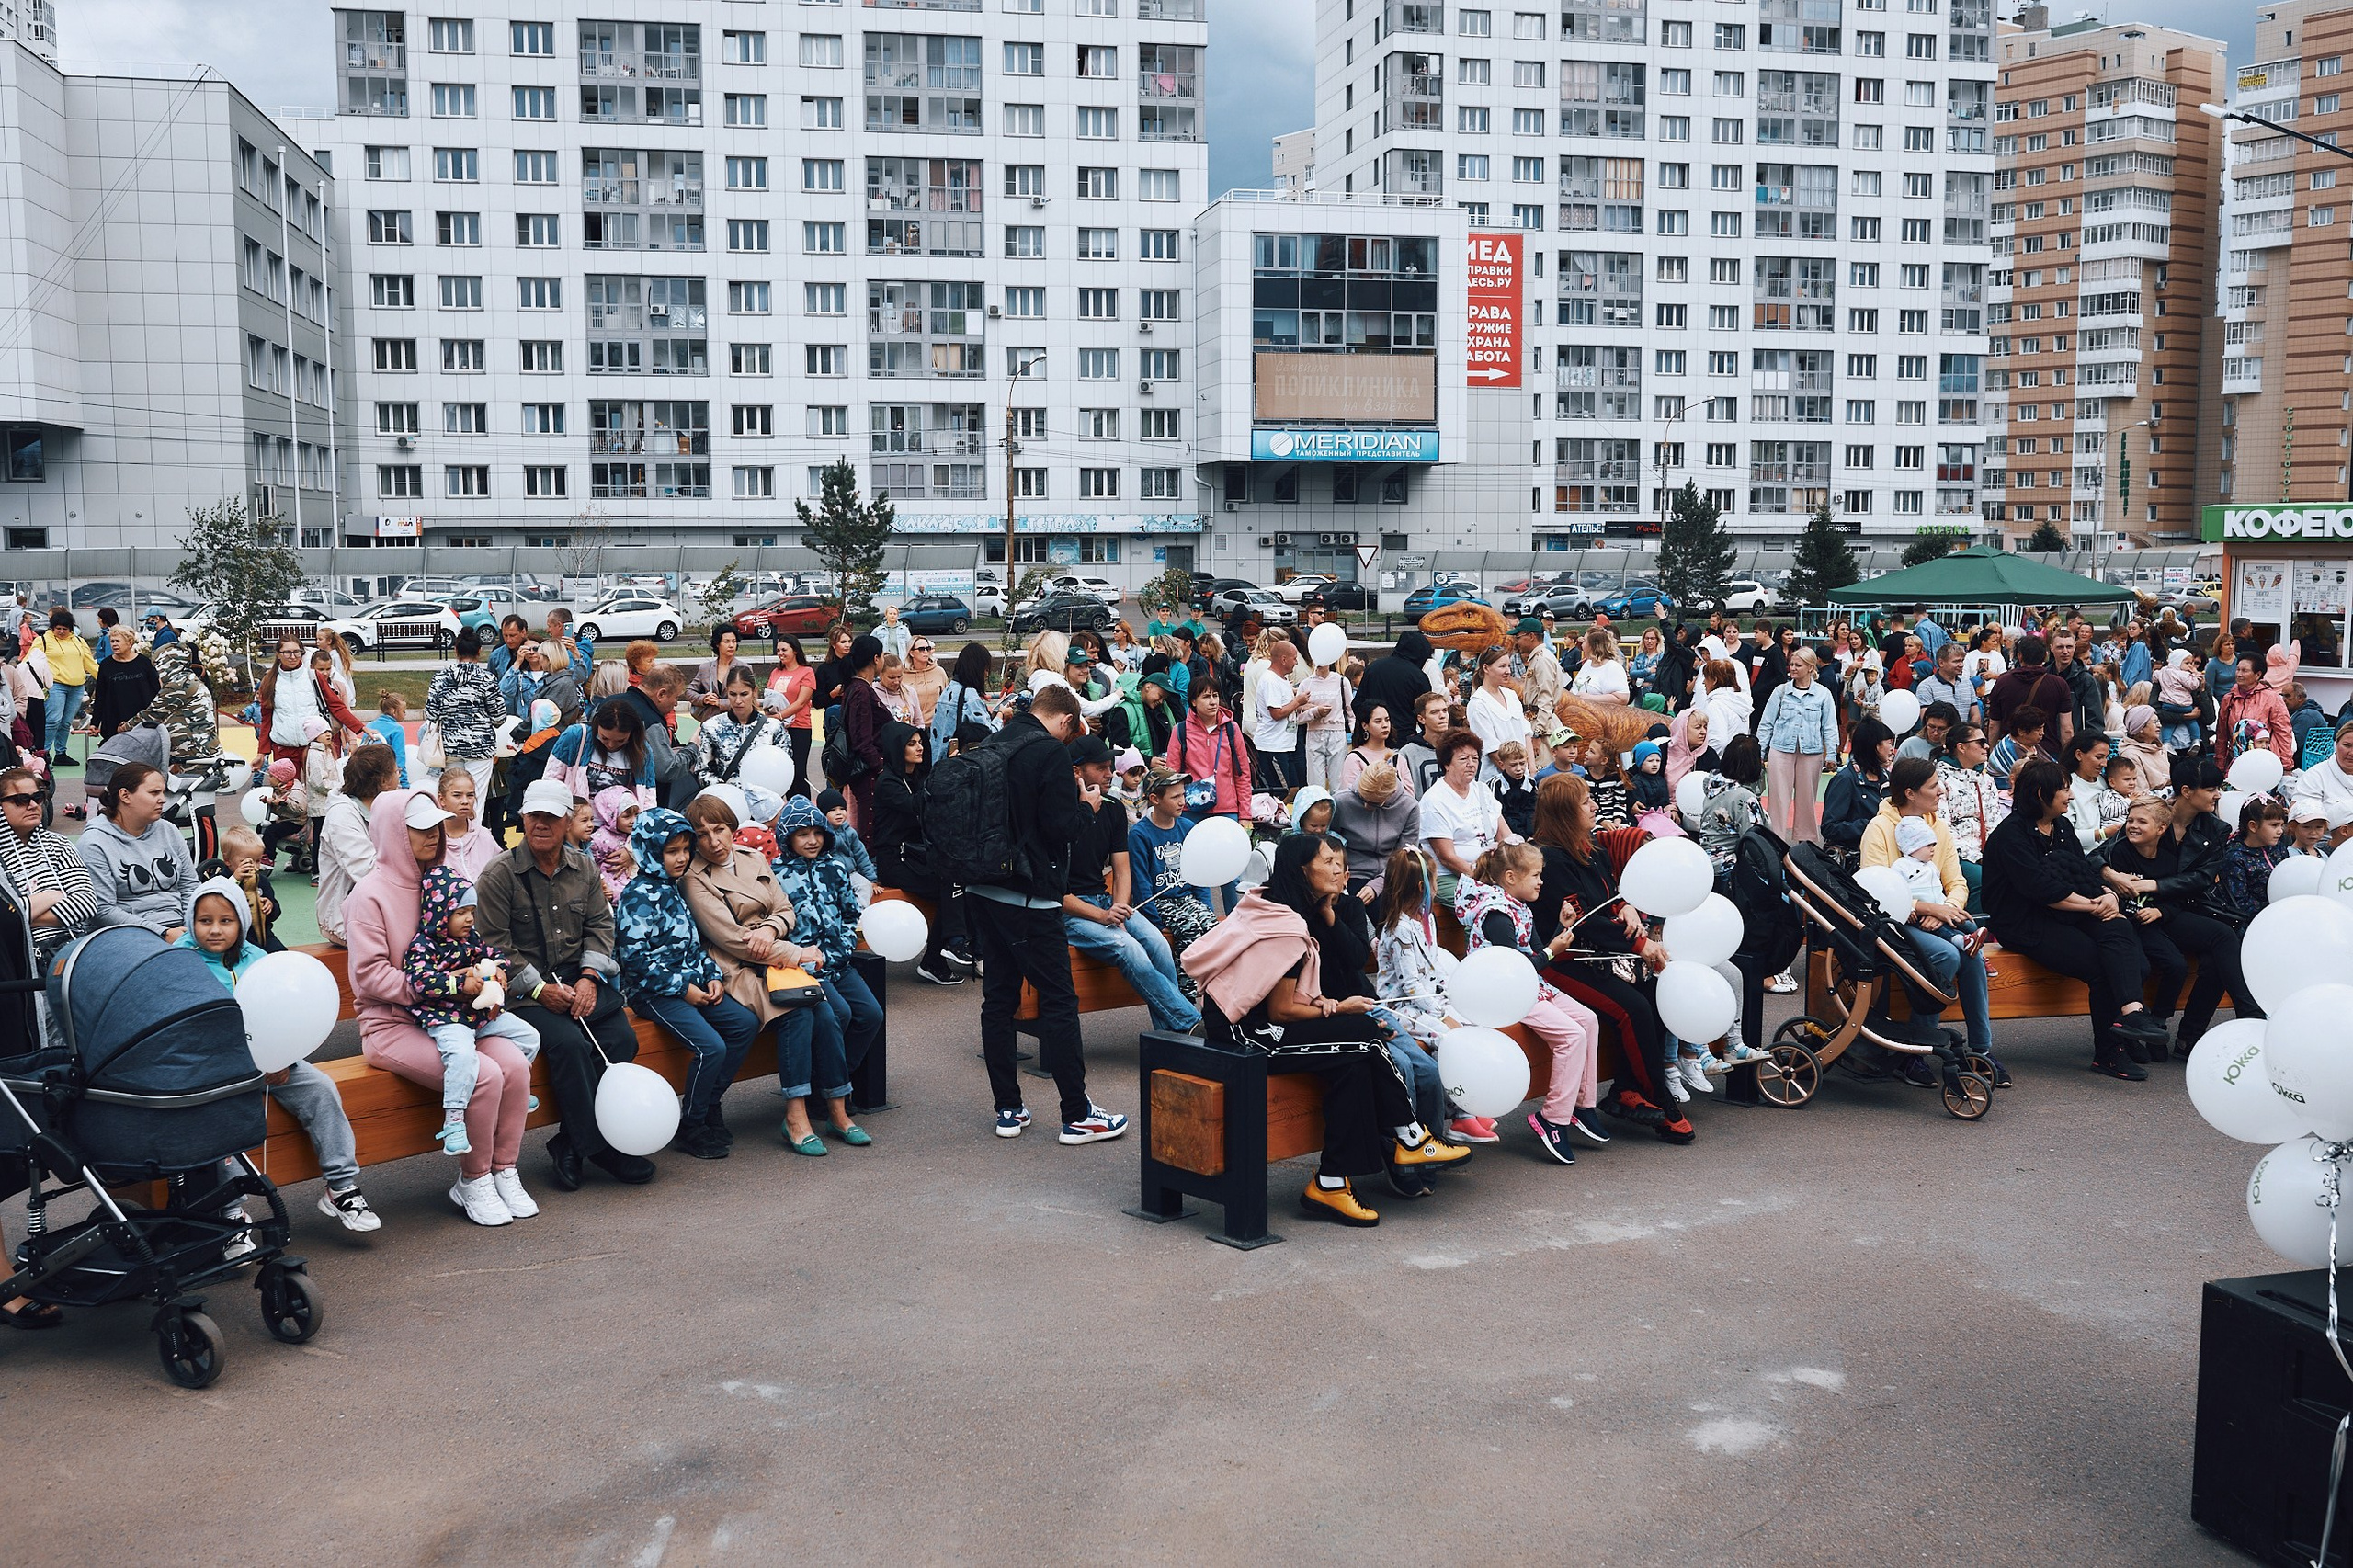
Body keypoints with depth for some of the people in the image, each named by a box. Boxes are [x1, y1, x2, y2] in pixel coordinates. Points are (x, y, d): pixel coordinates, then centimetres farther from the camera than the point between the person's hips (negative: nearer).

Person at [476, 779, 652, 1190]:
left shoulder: (584, 868, 12)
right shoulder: (499, 874, -3)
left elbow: (600, 926, 11)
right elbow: (496, 945, -7)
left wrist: (589, 978, -6)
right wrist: (540, 989, -14)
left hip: (579, 977, 5)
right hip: (524, 987, -4)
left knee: (622, 1039, -21)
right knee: (570, 1044, -30)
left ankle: (572, 1144, -13)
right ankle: (601, 1147, -18)